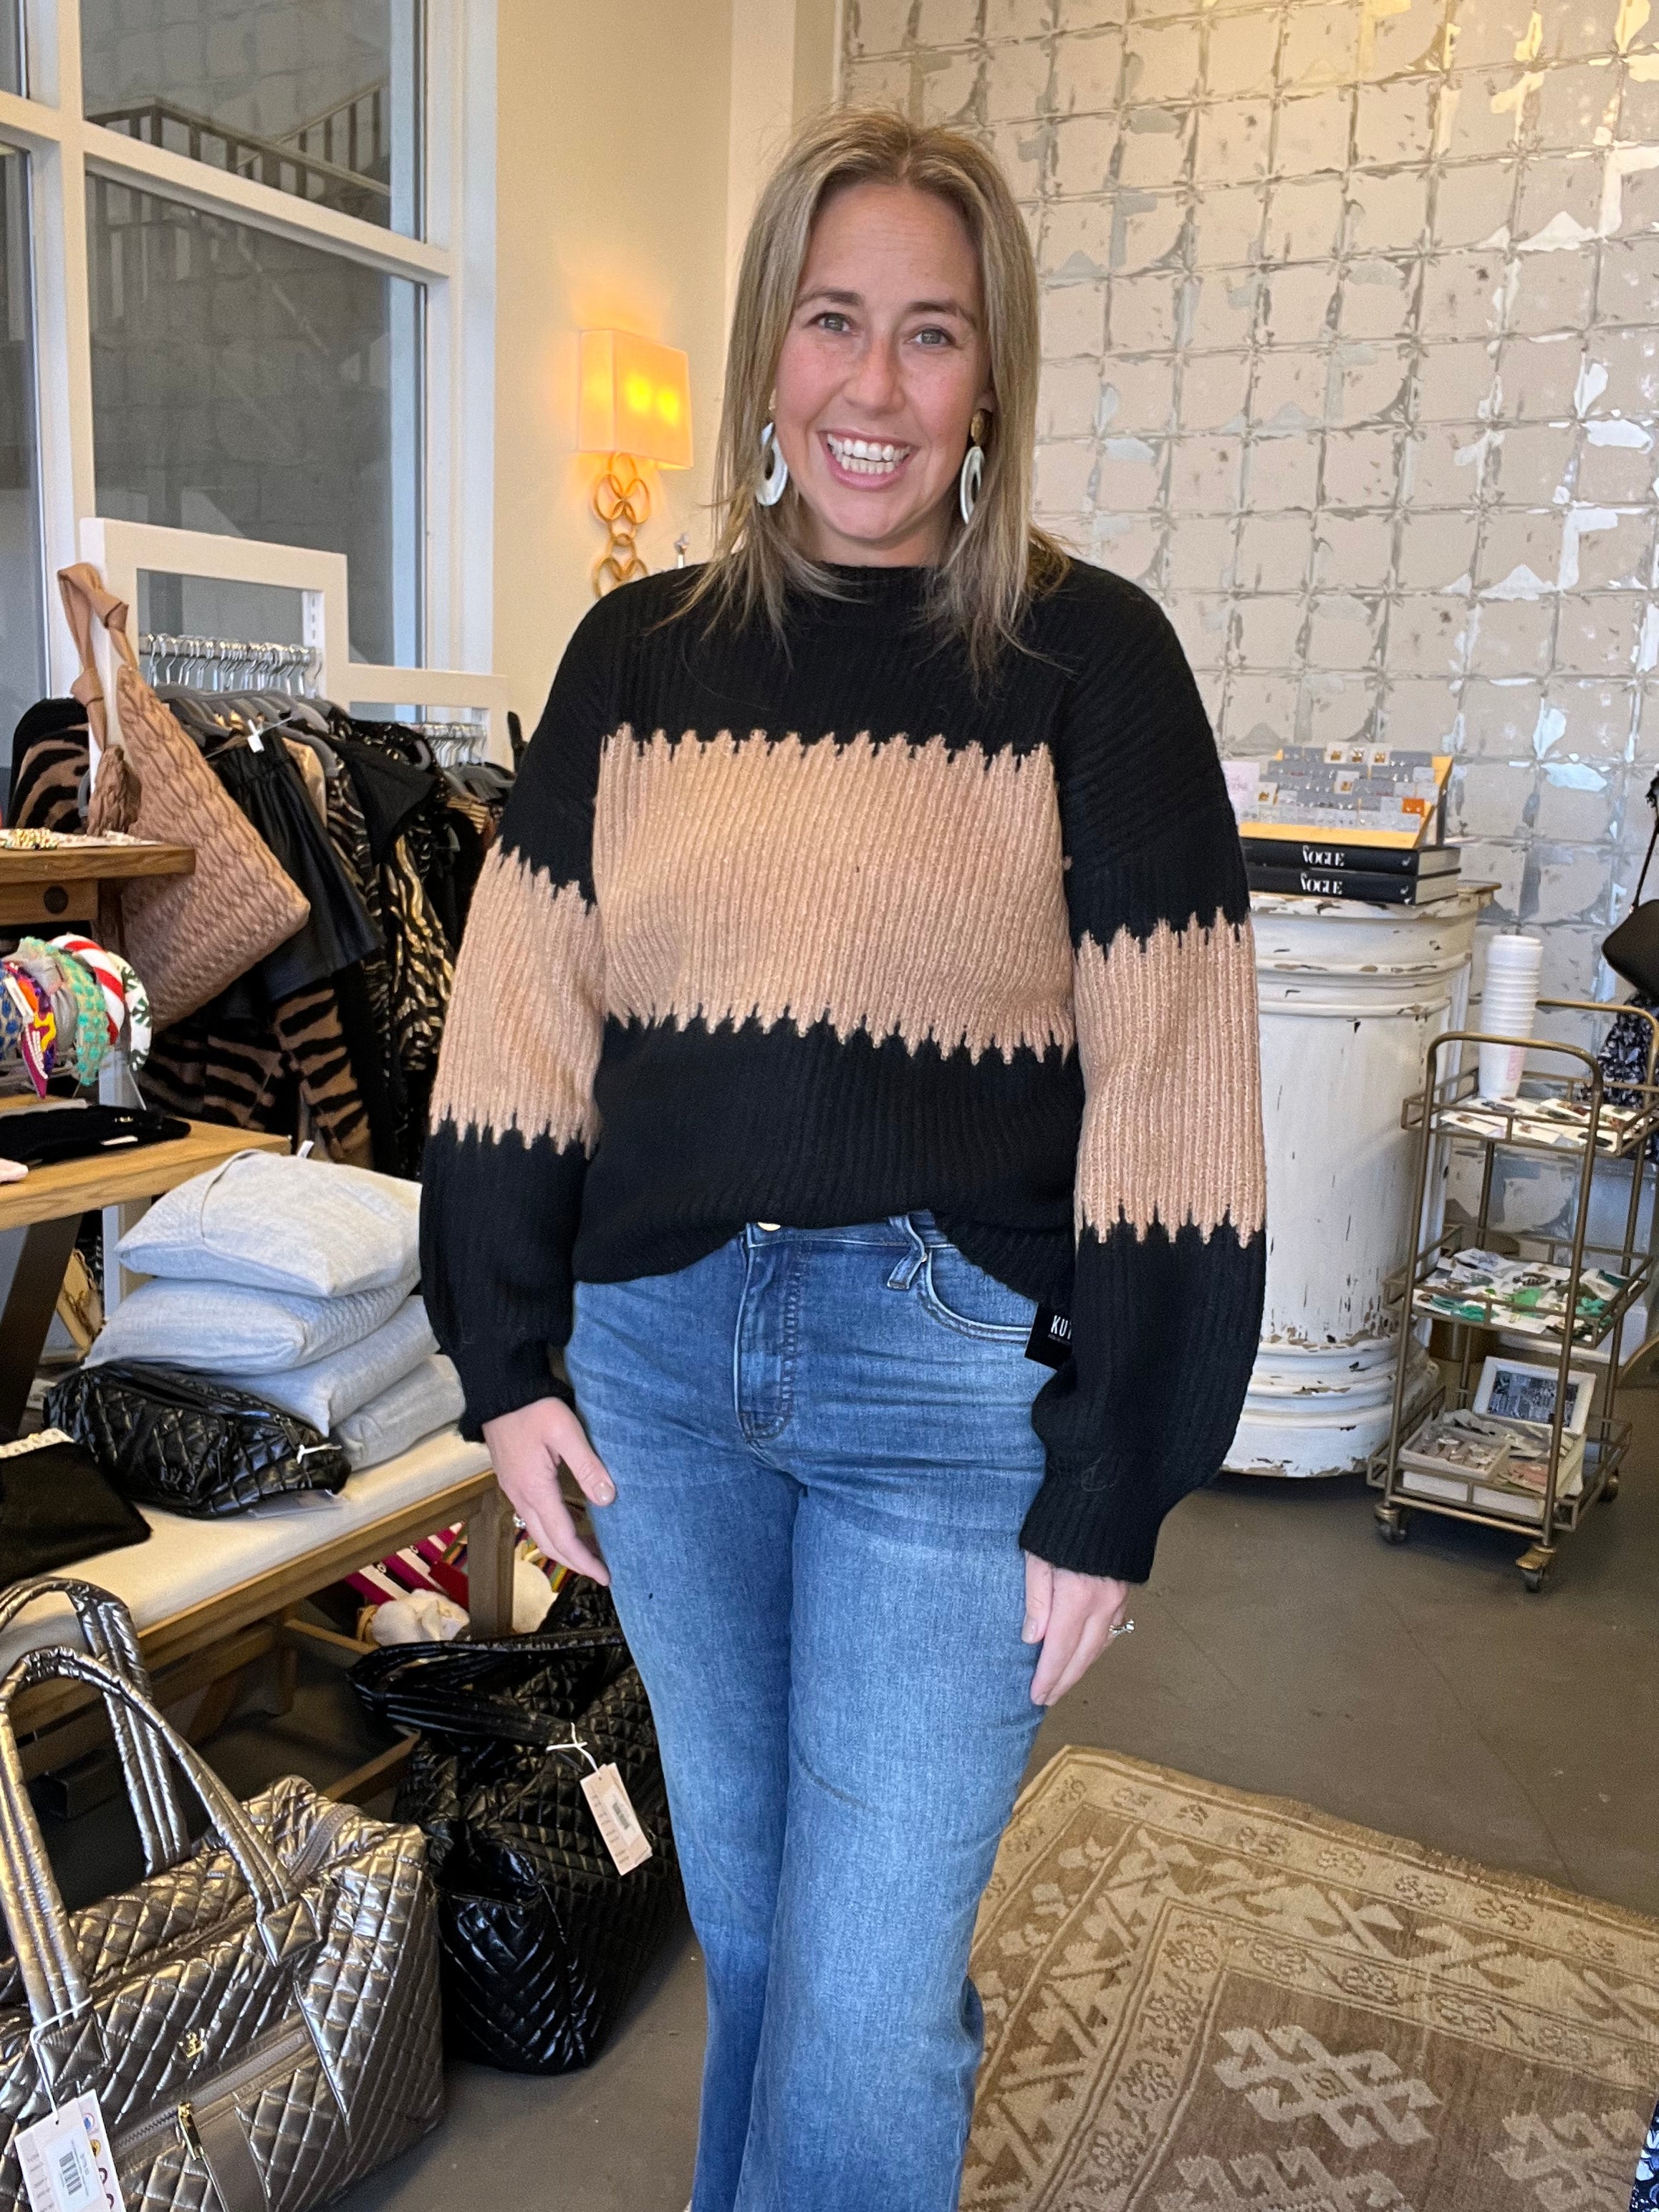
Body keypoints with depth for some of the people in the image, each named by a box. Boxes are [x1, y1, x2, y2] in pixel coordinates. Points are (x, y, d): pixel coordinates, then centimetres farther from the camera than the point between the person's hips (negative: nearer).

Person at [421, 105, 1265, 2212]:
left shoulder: (1088, 659, -5)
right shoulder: (639, 651, 6)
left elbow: (1166, 1099, -9)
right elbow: (521, 1028, 6)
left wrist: (1109, 1491, -9)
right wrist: (509, 1363, 2)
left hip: (954, 1383, -3)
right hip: (660, 1358, 4)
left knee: (864, 2008, 5)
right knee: (743, 1915, 22)